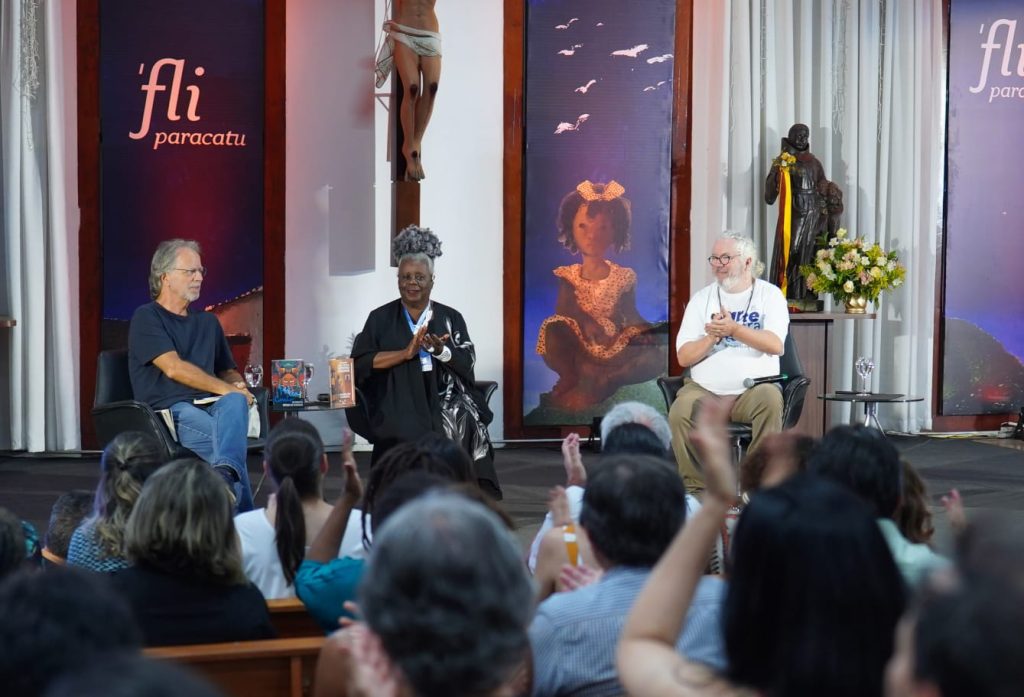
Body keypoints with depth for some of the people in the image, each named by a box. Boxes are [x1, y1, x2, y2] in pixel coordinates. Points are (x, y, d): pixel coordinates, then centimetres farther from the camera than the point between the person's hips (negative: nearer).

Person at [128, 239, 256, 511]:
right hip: (170, 410, -4)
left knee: (235, 402, -35)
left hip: (210, 406, 4)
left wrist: (238, 388, 3)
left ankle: (226, 472, -62)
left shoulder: (207, 321, 27)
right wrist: (226, 389, -10)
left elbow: (228, 370, 28)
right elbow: (174, 368, -9)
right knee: (231, 434, -35)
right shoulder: (147, 318, 5)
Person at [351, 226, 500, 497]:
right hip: (400, 408, -1)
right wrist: (405, 353, -14)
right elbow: (360, 363, -3)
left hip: (444, 402, 1)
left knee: (465, 424, -30)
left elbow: (467, 362, 2)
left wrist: (441, 350, -19)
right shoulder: (380, 319, 8)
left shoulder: (450, 318, 12)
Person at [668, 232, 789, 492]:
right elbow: (684, 357, 4)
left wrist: (733, 329, -20)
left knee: (770, 400, -34)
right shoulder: (702, 298, 10)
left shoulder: (769, 295, 5)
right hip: (705, 389, 1)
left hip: (753, 387, -1)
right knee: (679, 414, -29)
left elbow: (776, 345, -12)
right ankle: (695, 486, -14)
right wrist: (713, 336, -13)